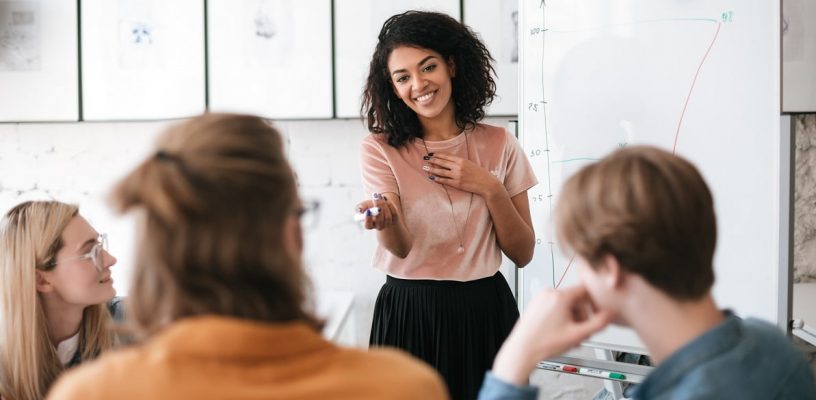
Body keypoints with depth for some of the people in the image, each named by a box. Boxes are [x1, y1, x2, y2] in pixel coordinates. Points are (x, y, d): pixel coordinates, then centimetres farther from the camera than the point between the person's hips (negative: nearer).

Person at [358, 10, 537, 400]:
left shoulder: (499, 144, 0)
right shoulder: (379, 149, -5)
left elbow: (522, 253, 1)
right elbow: (401, 248, -17)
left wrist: (490, 189, -12)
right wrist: (385, 221, -38)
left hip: (487, 310, 2)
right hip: (409, 313, -2)